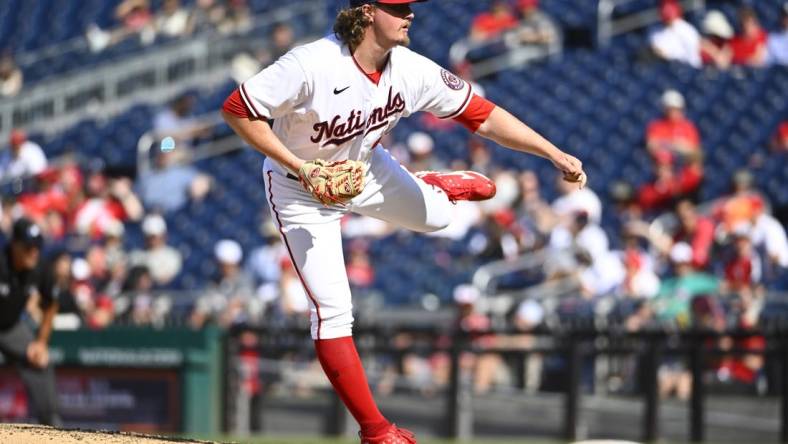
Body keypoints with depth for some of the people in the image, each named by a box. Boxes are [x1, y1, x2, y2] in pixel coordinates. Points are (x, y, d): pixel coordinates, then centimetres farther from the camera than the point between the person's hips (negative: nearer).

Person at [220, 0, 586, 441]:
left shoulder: (411, 70, -20)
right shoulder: (311, 65, -36)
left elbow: (483, 115, -15)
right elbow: (236, 110, -31)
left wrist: (555, 154, -20)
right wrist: (299, 168, -35)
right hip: (301, 188, -5)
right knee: (332, 310, -9)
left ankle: (431, 187, 54)